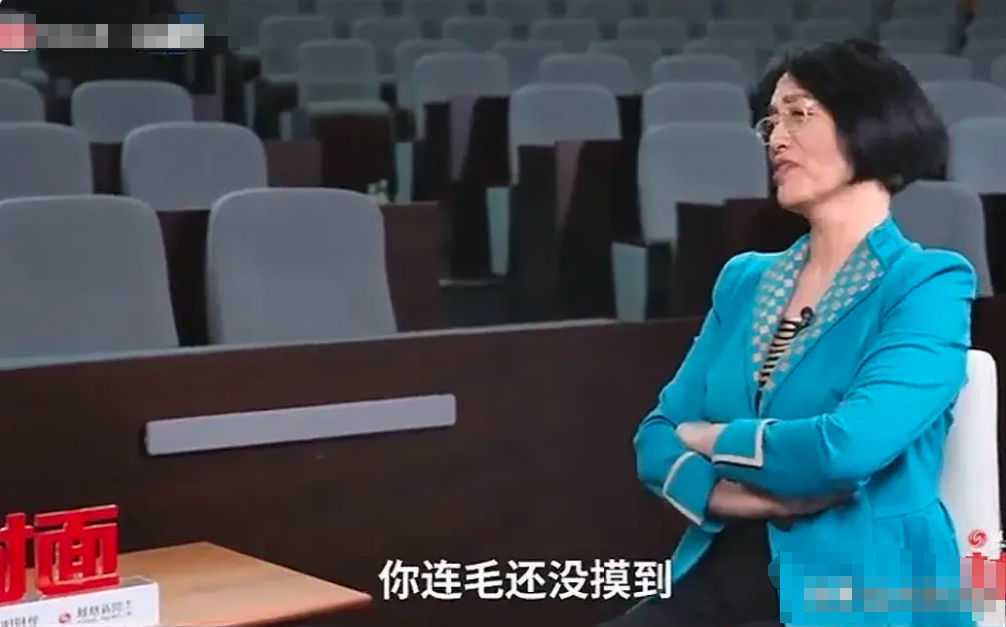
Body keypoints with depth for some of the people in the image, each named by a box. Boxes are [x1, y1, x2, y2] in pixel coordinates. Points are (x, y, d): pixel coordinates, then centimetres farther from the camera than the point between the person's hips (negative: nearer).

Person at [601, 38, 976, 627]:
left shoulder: (928, 285, -6)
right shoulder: (746, 280, 13)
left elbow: (847, 447, -21)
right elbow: (659, 439, 8)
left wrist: (714, 439, -4)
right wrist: (754, 495, -12)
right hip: (723, 575, 5)